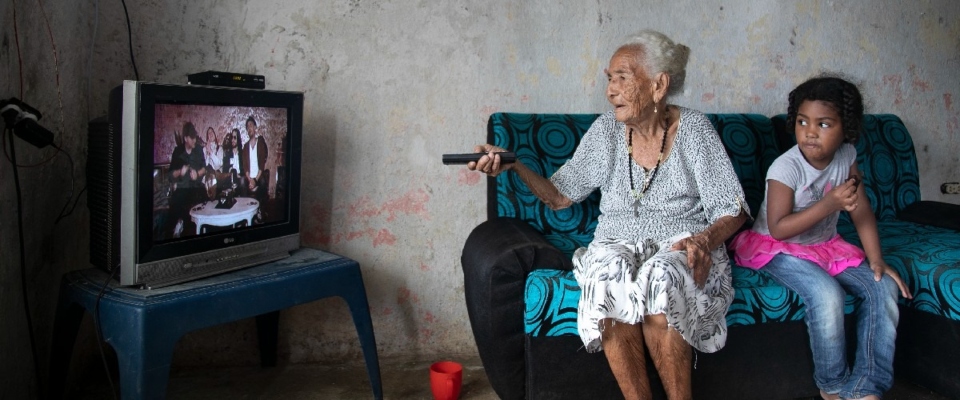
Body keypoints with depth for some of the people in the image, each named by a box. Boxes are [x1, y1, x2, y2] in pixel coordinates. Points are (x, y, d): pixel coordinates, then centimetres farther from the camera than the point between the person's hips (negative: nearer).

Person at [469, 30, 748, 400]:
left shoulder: (693, 129, -2)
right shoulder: (606, 129, 5)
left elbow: (732, 210, -1)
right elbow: (560, 196, 7)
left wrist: (705, 239, -22)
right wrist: (514, 165, -7)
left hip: (683, 244, -2)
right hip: (618, 242, 2)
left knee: (661, 277, -37)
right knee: (608, 274, -34)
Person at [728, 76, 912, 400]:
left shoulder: (846, 156, -4)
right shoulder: (785, 168, -22)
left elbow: (861, 210, 0)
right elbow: (778, 228, -24)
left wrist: (876, 260, -8)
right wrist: (829, 205, -31)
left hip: (825, 245, 7)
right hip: (777, 249, -7)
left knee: (884, 287, -10)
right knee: (827, 294, -30)